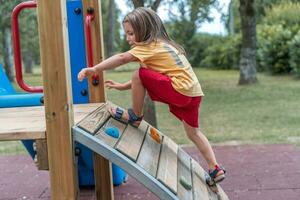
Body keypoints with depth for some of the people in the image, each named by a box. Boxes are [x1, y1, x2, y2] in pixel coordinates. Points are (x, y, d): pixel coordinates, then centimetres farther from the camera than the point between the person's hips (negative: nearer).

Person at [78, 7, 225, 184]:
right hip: (194, 92, 10)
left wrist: (95, 69, -26)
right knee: (193, 132, 22)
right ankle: (215, 168, 23)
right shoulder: (161, 45, 23)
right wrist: (124, 86, 23)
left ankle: (135, 116, 6)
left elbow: (122, 58, -20)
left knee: (139, 74, -10)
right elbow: (148, 78, 26)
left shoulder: (150, 46, -6)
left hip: (180, 91, -10)